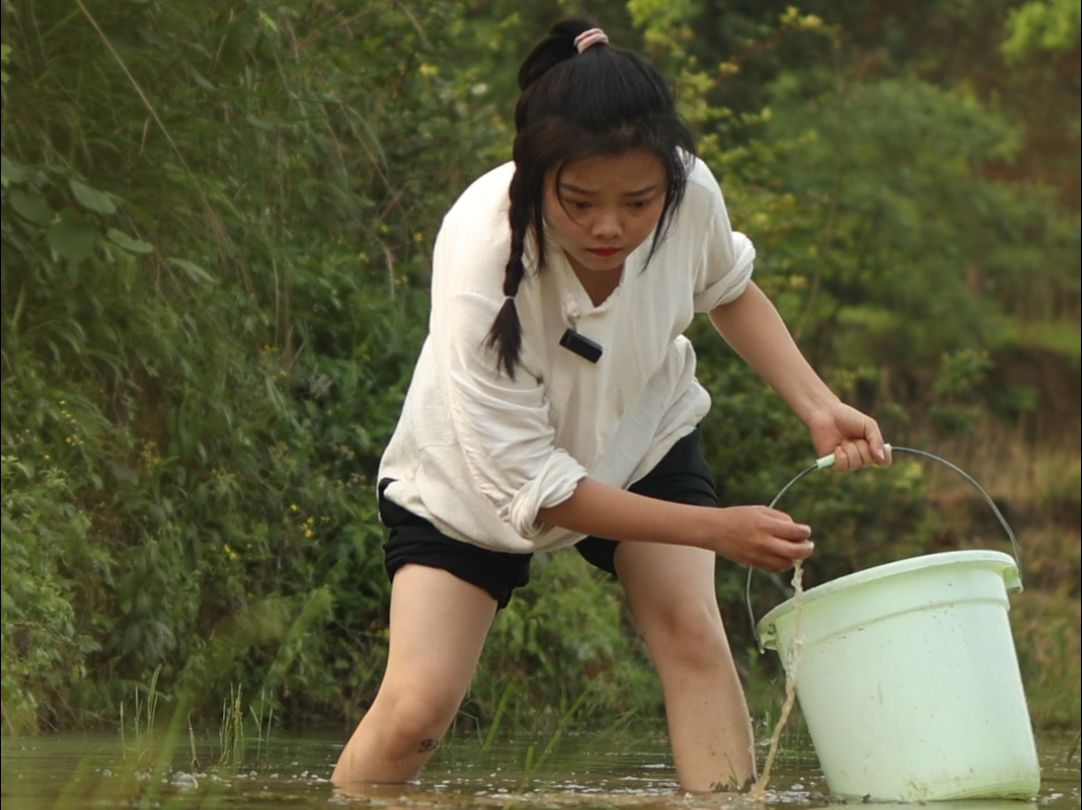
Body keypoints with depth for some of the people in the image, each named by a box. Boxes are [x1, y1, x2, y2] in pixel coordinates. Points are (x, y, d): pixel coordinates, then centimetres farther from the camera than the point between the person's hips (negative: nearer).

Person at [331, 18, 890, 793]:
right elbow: (528, 481, -31)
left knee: (693, 634, -17)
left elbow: (729, 291, 2)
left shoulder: (692, 196, -27)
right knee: (416, 709, -13)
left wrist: (819, 406, -12)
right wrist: (717, 531, -31)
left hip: (639, 436, 3)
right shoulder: (482, 262, -39)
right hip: (476, 476, -3)